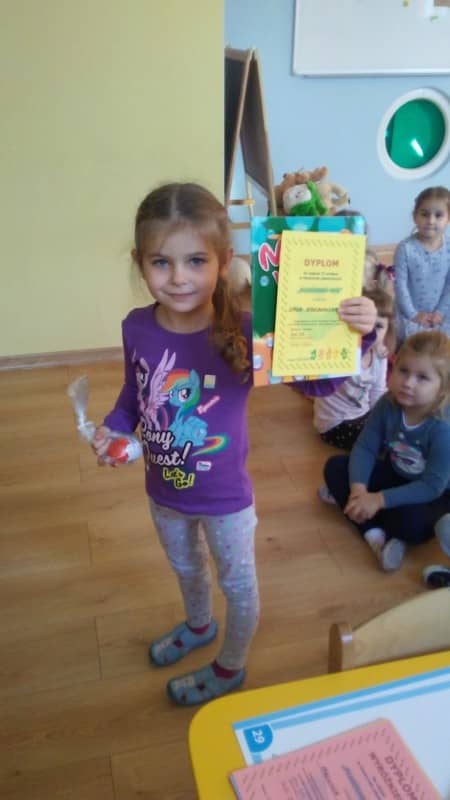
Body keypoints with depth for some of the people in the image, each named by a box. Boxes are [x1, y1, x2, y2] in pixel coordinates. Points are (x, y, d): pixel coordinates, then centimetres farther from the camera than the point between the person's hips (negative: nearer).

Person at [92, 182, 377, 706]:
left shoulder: (242, 331, -28)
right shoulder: (136, 327, -15)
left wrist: (353, 334, -46)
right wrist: (113, 428, -14)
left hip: (225, 497, -4)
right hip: (163, 491, 5)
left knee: (237, 583, 22)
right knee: (185, 568, 33)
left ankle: (230, 667, 52)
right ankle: (198, 625, 66)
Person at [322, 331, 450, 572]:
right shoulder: (387, 404, -18)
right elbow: (365, 448, -13)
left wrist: (379, 499, -33)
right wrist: (358, 489, -30)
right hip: (395, 476, 6)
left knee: (411, 522, -38)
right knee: (335, 466, -10)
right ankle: (375, 533, -20)